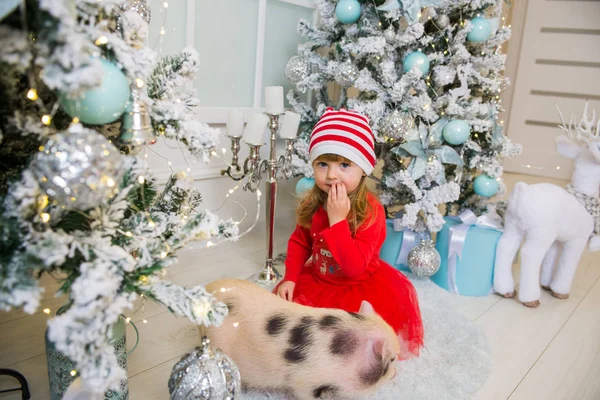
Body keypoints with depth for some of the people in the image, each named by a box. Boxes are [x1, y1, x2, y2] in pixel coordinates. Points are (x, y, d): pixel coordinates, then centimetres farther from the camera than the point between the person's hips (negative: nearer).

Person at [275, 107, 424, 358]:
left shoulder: (371, 211, -27)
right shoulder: (313, 204, -10)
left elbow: (355, 266, -35)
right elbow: (299, 241, 5)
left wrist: (337, 219, -39)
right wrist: (289, 278, -8)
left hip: (361, 287, -5)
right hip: (318, 281, 6)